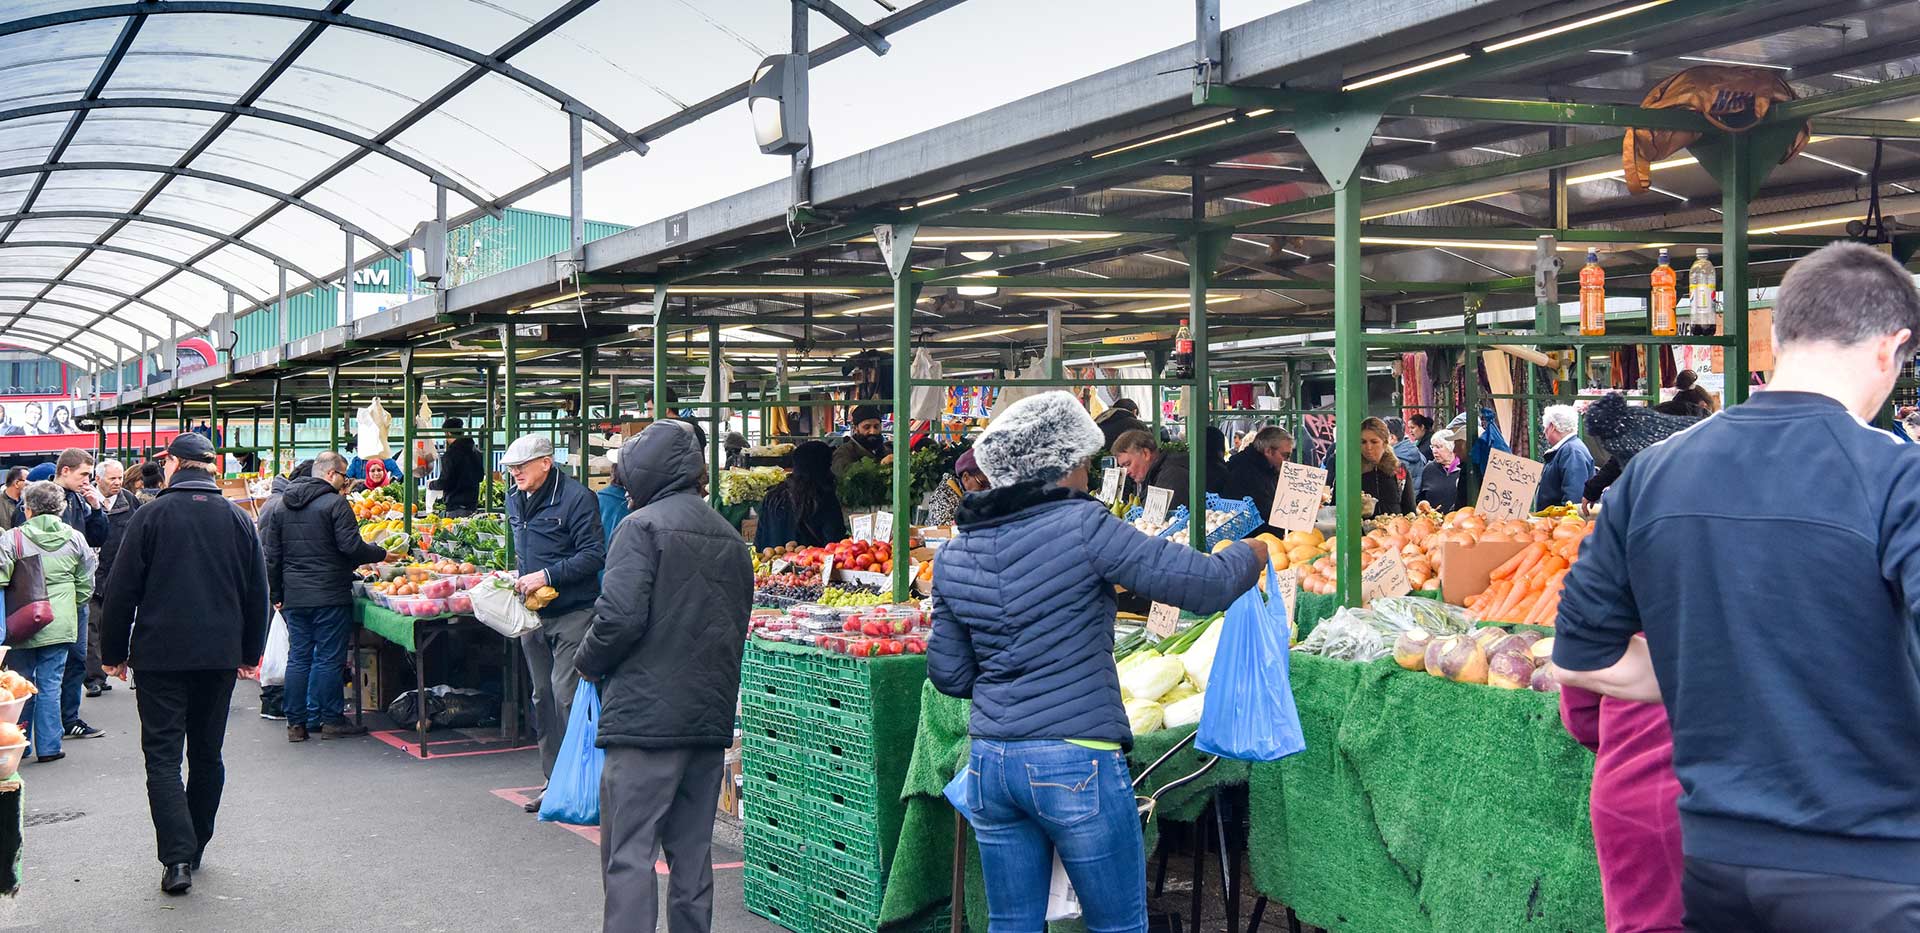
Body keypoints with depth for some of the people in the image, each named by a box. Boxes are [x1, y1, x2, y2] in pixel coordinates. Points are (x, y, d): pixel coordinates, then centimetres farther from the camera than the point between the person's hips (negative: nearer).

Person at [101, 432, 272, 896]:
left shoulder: (151, 515, -6)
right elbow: (258, 593, 10)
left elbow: (121, 591, -4)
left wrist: (114, 653, 6)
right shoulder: (238, 519, 5)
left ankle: (178, 857, -14)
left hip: (161, 654, -3)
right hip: (220, 656, 4)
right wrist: (251, 653, 19)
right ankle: (195, 848, 23)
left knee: (163, 757, -2)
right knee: (207, 754, 14)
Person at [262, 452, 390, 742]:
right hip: (330, 597, -6)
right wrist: (381, 553, 1)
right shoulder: (335, 503, -9)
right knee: (329, 658, 0)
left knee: (298, 658, 9)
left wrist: (277, 594, 19)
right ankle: (330, 720, 5)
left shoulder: (282, 506, 13)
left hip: (294, 598, 6)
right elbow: (351, 547, -16)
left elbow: (271, 554, 14)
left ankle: (296, 723, 11)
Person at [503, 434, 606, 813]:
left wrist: (547, 575, -20)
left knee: (566, 694, -12)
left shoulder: (575, 498, -13)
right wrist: (521, 577, 9)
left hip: (572, 614, -8)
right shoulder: (515, 500, 12)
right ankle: (554, 780, 21)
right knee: (542, 697, 12)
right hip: (533, 614, 8)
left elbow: (594, 555, -16)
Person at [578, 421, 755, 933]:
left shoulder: (642, 526, -8)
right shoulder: (730, 538, 14)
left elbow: (620, 617, -17)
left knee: (628, 853, -5)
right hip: (711, 718, 7)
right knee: (692, 853, 13)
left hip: (647, 715, -7)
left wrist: (587, 661, 0)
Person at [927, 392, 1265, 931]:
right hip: (1076, 763, -6)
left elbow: (949, 675, 11)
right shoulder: (1083, 527, -11)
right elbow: (1209, 585, -12)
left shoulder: (954, 554, 6)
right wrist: (1250, 554, 9)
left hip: (988, 765, 6)